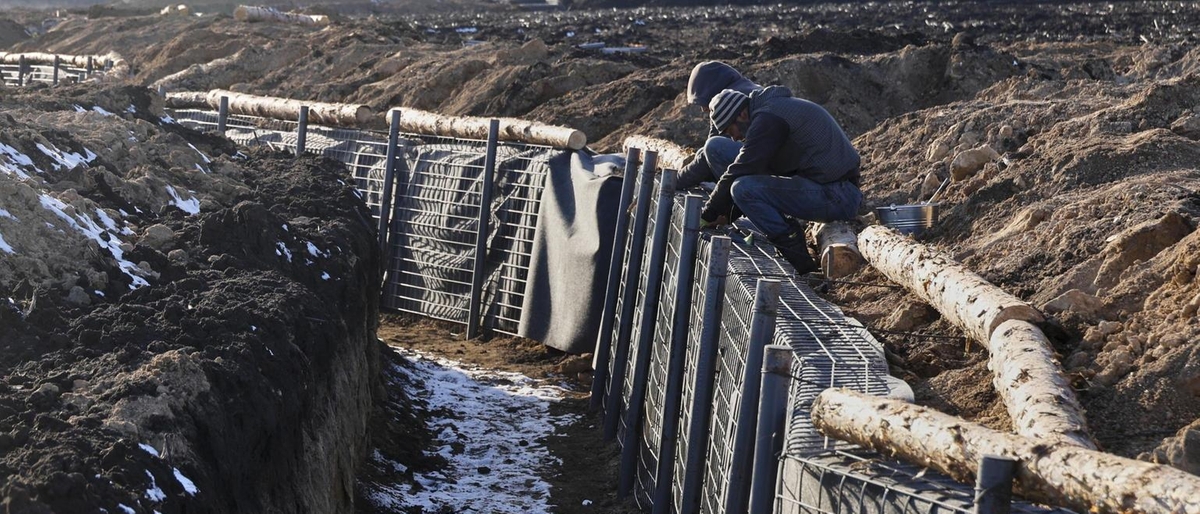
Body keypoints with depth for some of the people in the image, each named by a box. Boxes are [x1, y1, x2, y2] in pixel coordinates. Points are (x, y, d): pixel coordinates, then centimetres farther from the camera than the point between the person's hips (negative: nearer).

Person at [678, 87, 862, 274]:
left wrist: (708, 216, -5)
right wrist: (727, 216, 16)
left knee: (744, 188, -24)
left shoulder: (768, 119, -16)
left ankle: (798, 258, -13)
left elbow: (740, 171, -16)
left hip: (837, 197, -10)